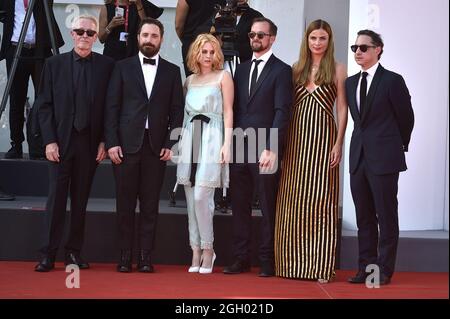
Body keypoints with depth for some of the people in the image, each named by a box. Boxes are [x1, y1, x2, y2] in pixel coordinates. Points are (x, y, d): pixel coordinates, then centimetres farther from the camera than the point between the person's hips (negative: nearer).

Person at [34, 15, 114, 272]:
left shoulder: (107, 65, 4)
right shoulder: (54, 64, 5)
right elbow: (45, 105, 2)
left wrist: (104, 141, -2)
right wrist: (50, 140, -6)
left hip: (90, 142, 1)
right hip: (61, 141, 0)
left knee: (81, 200, 6)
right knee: (56, 198, -1)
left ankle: (74, 252, 15)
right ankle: (49, 255, 3)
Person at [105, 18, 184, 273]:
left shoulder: (172, 71, 10)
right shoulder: (123, 67, 8)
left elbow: (177, 111, 6)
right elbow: (112, 107, 4)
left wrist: (171, 144, -3)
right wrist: (112, 142, -5)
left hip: (156, 146, 0)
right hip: (126, 144, 0)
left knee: (150, 204, 2)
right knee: (125, 203, 2)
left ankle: (146, 257, 6)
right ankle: (125, 256, 9)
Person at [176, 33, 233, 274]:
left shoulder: (223, 77, 5)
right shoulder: (190, 80, 18)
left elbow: (228, 112, 0)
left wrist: (227, 143, -9)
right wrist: (181, 142, 10)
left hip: (211, 139, -5)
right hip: (190, 139, 5)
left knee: (201, 196, -13)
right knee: (191, 200, 3)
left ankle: (208, 249, 1)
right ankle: (196, 251, 9)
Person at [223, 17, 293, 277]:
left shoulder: (281, 71, -1)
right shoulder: (242, 69, 17)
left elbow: (282, 112, -8)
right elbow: (235, 108, 16)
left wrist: (271, 149, -16)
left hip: (265, 149, -5)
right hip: (239, 148, 6)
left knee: (268, 207, 2)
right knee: (240, 205, 7)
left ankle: (268, 261, 8)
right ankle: (242, 258, 13)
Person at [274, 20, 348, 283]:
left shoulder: (337, 69, 2)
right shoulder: (297, 68, 11)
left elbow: (342, 109, -1)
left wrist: (338, 143, -9)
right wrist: (283, 143, 4)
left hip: (323, 137, -4)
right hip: (296, 138, 4)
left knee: (321, 200, -3)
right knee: (293, 201, 4)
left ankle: (321, 266, 3)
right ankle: (295, 261, 13)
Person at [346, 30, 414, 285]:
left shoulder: (392, 80, -7)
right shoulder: (351, 82, 12)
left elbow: (406, 117, 1)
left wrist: (399, 146, 11)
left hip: (384, 158, -6)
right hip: (359, 158, 6)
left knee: (386, 216, 1)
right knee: (364, 217, 10)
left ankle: (384, 271, 6)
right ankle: (366, 267, 17)